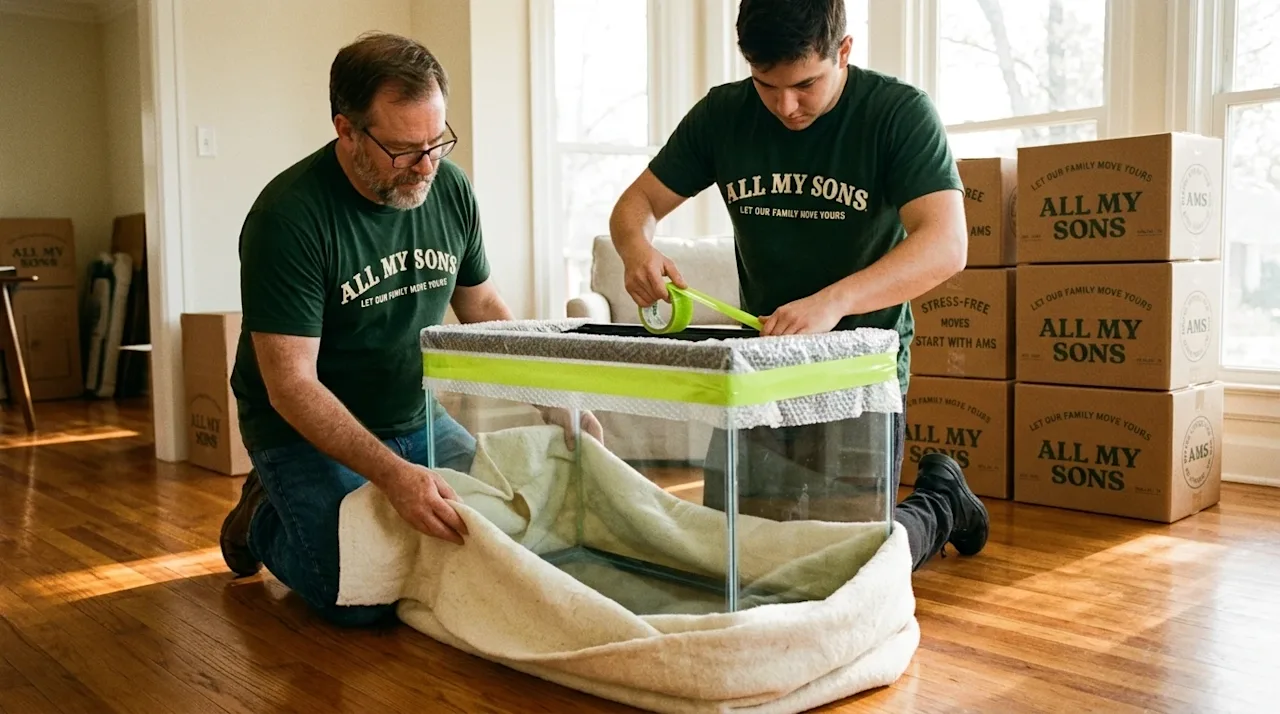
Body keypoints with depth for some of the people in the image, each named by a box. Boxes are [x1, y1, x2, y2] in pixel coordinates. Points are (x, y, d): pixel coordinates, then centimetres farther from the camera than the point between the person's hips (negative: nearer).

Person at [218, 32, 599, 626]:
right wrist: (393, 474, -37)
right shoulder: (288, 217, -23)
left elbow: (482, 306, 8)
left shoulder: (450, 190, -5)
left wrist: (555, 401, -5)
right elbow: (291, 384, -25)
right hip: (306, 429, -6)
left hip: (415, 418, 6)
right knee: (362, 597, -20)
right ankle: (265, 520, 13)